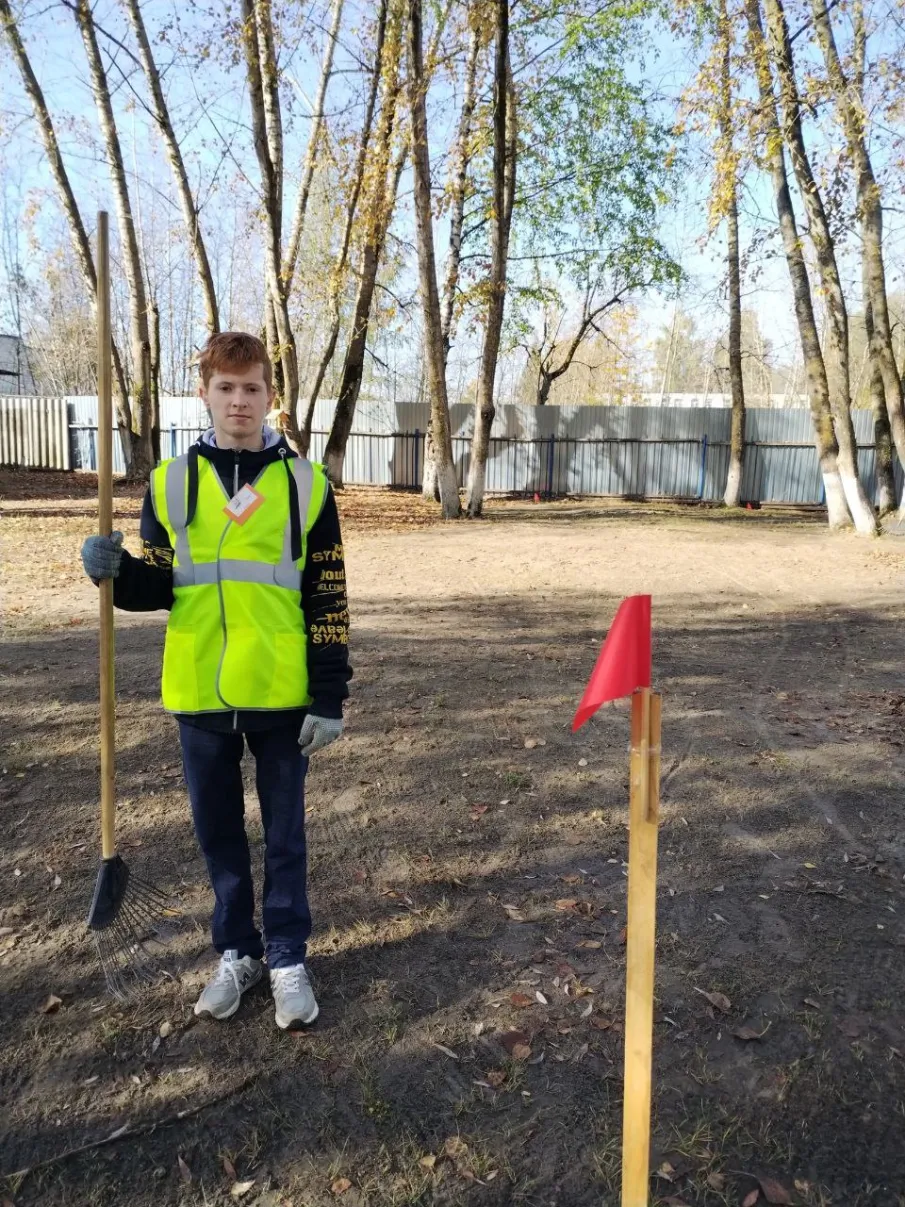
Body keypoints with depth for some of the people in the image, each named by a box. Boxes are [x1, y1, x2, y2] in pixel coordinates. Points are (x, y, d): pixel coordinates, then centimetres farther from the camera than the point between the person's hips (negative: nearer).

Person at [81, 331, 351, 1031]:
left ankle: (288, 958, 27)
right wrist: (117, 572, -14)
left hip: (281, 695, -2)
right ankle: (237, 952, 33)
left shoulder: (306, 484, -2)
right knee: (218, 830, 14)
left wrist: (330, 699, -6)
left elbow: (328, 601, -3)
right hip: (199, 695, 2)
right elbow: (159, 588, 8)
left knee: (285, 834, 10)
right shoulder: (170, 483, 3)